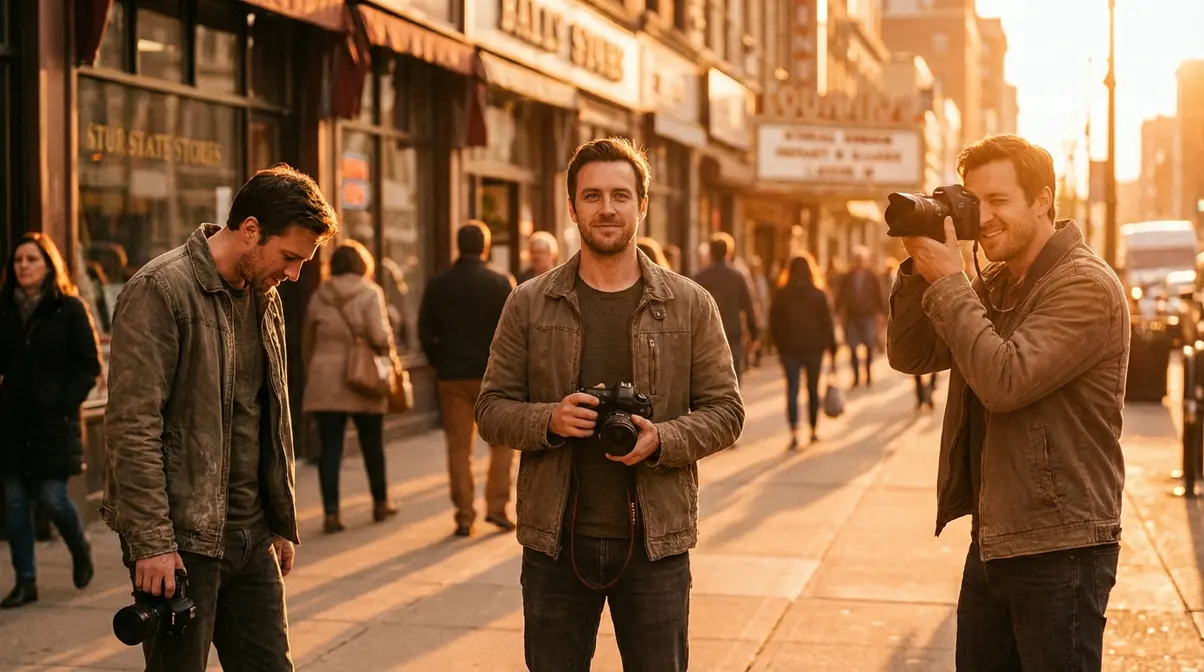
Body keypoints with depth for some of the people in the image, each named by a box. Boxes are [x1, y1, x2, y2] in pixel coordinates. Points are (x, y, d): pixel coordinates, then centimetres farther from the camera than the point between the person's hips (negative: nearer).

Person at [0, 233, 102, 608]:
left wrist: (65, 402, -13)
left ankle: (80, 551, 26)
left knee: (51, 497, -5)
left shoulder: (70, 309, -4)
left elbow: (89, 366, -4)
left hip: (53, 422, -4)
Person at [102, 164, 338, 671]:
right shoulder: (161, 290, -13)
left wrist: (282, 524, 18)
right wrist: (151, 543, -19)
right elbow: (132, 426, -17)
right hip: (181, 538, -7)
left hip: (250, 535, 7)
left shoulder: (265, 298, 12)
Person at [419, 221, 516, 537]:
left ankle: (464, 516, 5)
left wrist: (441, 365, 11)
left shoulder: (438, 285, 3)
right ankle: (497, 506, 3)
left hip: (452, 377, 2)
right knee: (502, 442, 11)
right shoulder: (501, 283, -5)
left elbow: (426, 334, 3)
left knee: (459, 447, 6)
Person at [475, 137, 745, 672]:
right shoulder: (528, 304, 3)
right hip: (554, 540, 1)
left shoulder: (690, 305, 2)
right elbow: (491, 408, 3)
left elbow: (725, 411, 2)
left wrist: (662, 440, -17)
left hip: (655, 540, 0)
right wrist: (549, 420, -17)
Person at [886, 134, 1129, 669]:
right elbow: (909, 356, 8)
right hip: (992, 540, 8)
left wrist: (947, 283, -19)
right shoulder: (994, 284, 11)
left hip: (1060, 549, -8)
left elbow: (1005, 380, -26)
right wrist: (918, 269, -6)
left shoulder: (1086, 286, -15)